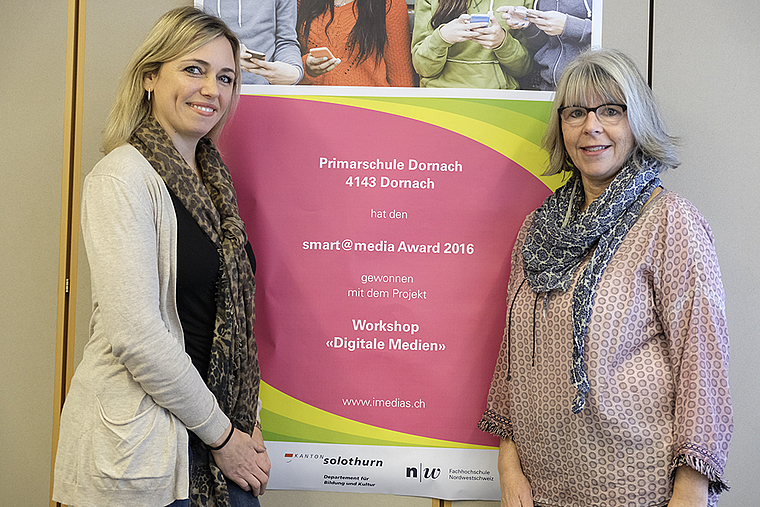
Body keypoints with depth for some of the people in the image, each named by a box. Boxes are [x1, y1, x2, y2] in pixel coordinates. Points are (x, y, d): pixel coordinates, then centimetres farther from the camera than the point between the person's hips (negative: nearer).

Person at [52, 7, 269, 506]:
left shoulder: (212, 181, 9)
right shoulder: (123, 176, -14)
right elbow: (135, 333, -20)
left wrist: (249, 422, 4)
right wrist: (220, 433, -13)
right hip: (136, 450, -6)